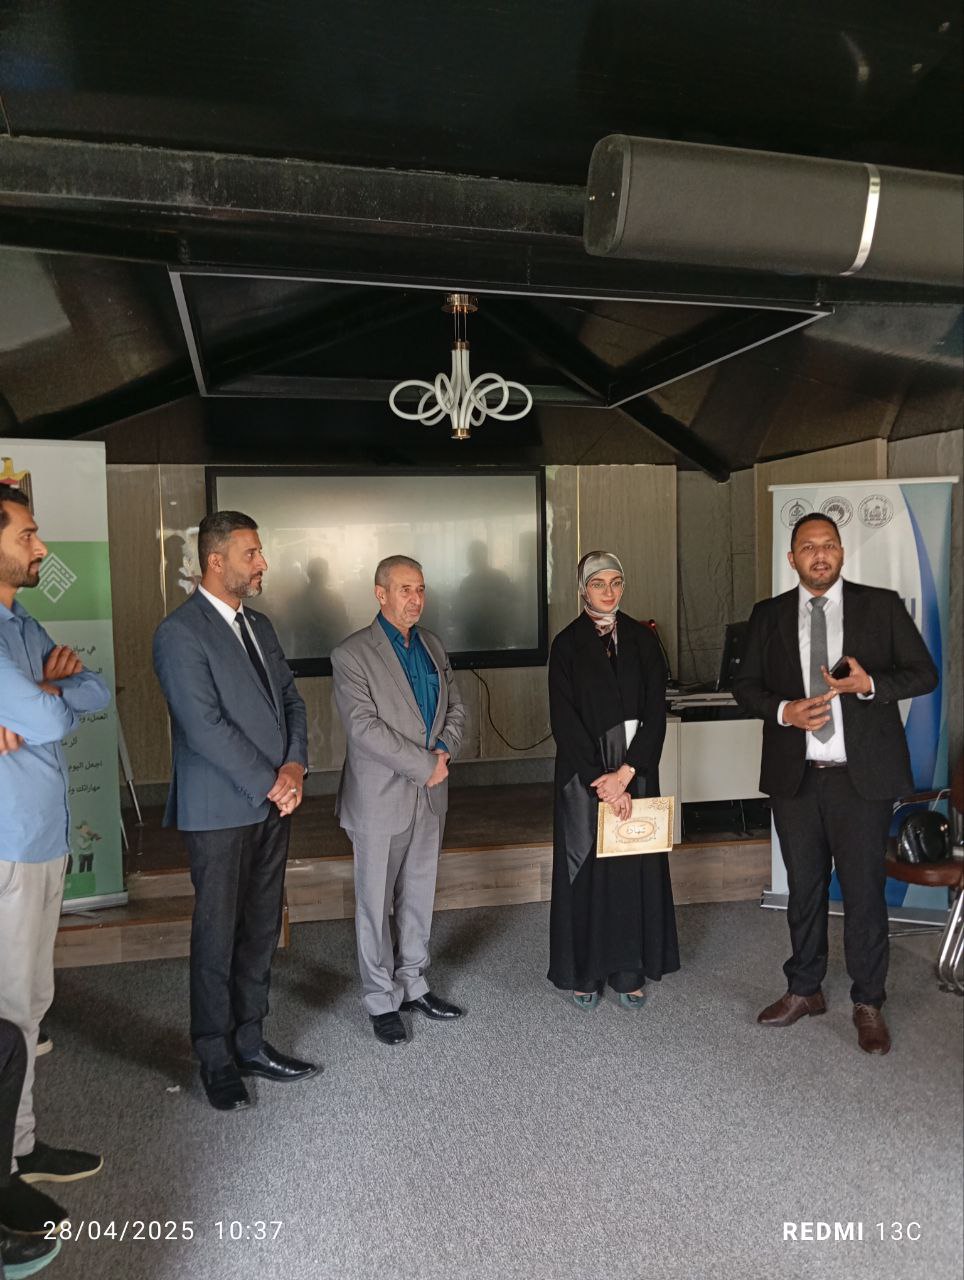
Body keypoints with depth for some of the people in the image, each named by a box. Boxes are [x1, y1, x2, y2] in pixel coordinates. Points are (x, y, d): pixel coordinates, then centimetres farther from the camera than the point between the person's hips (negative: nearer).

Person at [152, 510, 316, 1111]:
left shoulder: (259, 625, 11)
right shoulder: (180, 633, -13)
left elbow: (290, 697, 11)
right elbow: (205, 726, -19)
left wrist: (295, 766, -5)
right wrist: (270, 784, -15)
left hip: (272, 804, 7)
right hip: (220, 810, -7)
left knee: (261, 932, 14)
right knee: (218, 937, 6)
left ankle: (251, 1043, 29)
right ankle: (217, 1060, 23)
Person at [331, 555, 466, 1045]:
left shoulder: (432, 646, 9)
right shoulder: (351, 655, -13)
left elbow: (455, 708, 13)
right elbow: (365, 727, -20)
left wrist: (444, 750, -6)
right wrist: (424, 765, -19)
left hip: (429, 797, 6)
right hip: (381, 799, -6)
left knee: (420, 898, 17)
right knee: (376, 904, 7)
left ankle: (413, 985, 33)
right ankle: (382, 1001, 22)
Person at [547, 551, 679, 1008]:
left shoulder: (641, 640, 4)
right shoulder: (567, 644, -3)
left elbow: (655, 712, -2)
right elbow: (564, 721, -9)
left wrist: (625, 772, -12)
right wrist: (600, 779, -14)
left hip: (636, 770, 3)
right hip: (583, 773, -2)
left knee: (635, 864, 6)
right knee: (586, 866, 4)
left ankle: (630, 971, 20)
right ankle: (583, 973, 18)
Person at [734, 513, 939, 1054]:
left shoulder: (882, 605, 0)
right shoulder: (769, 615, 5)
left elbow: (925, 673, 0)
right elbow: (746, 685, 8)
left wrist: (869, 684, -18)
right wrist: (783, 710, -12)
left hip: (862, 776, -2)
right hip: (794, 776, 2)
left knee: (865, 891, 6)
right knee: (804, 888, 14)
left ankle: (868, 1004, 24)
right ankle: (805, 990, 32)